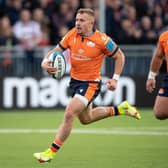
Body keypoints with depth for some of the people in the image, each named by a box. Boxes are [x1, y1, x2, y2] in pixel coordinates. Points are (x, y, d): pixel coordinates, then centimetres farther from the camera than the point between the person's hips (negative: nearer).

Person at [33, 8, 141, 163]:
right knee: (86, 119, 23)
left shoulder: (102, 40, -18)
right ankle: (119, 109, 43)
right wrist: (46, 62, -21)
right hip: (75, 81, 7)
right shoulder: (72, 34, -5)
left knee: (69, 114, -20)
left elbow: (120, 56, -4)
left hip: (90, 84, -7)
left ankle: (51, 152, -12)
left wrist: (115, 78, -11)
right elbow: (55, 51, 0)